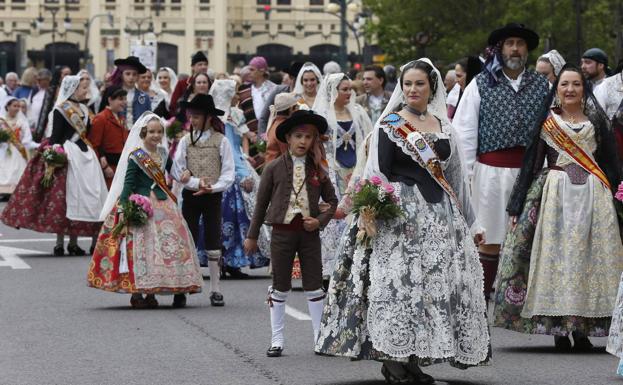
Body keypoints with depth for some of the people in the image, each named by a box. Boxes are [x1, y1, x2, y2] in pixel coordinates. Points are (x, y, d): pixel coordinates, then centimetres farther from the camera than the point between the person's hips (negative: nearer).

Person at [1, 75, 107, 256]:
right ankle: (60, 243, -2)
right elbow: (55, 137, -10)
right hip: (67, 157, -7)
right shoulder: (61, 110, -6)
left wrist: (94, 156, 15)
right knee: (63, 199, -6)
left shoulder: (83, 110, 15)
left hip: (85, 155, 7)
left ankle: (73, 242, 7)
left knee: (80, 197, 4)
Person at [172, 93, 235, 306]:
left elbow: (229, 173, -5)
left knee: (213, 244, 1)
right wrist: (197, 183, -16)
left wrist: (212, 187, -18)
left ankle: (215, 289, 7)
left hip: (213, 196, -1)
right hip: (190, 195, 1)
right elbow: (177, 171, -3)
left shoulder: (221, 141, -2)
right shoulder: (186, 141, 3)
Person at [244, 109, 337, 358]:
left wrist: (320, 220, -7)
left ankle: (321, 338, 10)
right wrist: (252, 236, 6)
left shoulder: (317, 169, 3)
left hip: (309, 233, 1)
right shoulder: (275, 168, -1)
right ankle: (277, 341, 11)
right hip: (282, 231, -1)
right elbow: (262, 203, 4)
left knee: (314, 286, 3)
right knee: (280, 288, 5)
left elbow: (332, 200, 11)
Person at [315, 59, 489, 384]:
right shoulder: (389, 125, 1)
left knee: (437, 283, 2)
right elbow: (378, 173, -5)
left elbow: (456, 175, 19)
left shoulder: (443, 126, 15)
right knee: (399, 283, -10)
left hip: (440, 212, 5)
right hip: (401, 213, -5)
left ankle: (415, 359, 8)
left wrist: (470, 223, 19)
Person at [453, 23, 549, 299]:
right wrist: (465, 173, -5)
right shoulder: (481, 85, 2)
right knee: (490, 238, 2)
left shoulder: (542, 86, 7)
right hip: (491, 170, -2)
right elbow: (464, 131, 0)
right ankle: (483, 296, 9)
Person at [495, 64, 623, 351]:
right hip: (556, 195, -1)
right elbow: (532, 163, 7)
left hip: (593, 196, 1)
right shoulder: (547, 122, 9)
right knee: (556, 254, -6)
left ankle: (582, 329, 1)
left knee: (590, 254, -3)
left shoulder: (596, 121, 13)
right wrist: (518, 206, 3)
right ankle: (558, 329, -3)